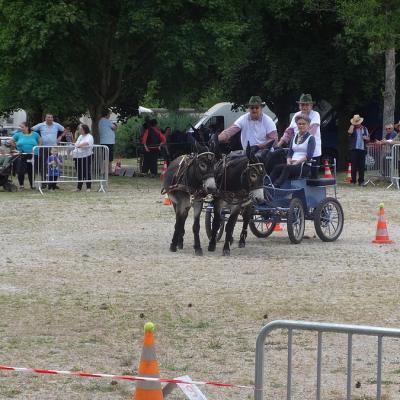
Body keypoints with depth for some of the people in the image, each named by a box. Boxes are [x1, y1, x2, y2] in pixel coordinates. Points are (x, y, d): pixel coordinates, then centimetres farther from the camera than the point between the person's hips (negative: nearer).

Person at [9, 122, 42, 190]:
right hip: (22, 156, 0)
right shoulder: (18, 134, 6)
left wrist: (37, 149, 4)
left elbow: (40, 141, 17)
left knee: (31, 172, 3)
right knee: (20, 171, -6)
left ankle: (32, 186, 14)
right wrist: (17, 147, 5)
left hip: (33, 156, 0)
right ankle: (21, 185, 7)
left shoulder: (35, 134, 7)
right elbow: (11, 141, 13)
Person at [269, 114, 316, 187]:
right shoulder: (294, 137, 22)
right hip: (292, 164, 6)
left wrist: (297, 162, -17)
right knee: (277, 167, -24)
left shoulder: (310, 138, 3)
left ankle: (276, 186, -54)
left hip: (305, 166, -6)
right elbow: (290, 153, 16)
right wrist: (289, 161, -5)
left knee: (287, 168, -35)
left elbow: (309, 156, -9)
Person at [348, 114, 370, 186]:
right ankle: (353, 181, 1)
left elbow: (368, 139, 17)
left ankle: (361, 181, 6)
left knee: (362, 166, 1)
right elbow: (350, 132, -18)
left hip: (362, 149, 2)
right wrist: (352, 125, -8)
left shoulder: (364, 129, 14)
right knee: (354, 166, -3)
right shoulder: (352, 128, 6)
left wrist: (366, 138, -6)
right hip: (354, 149, -2)